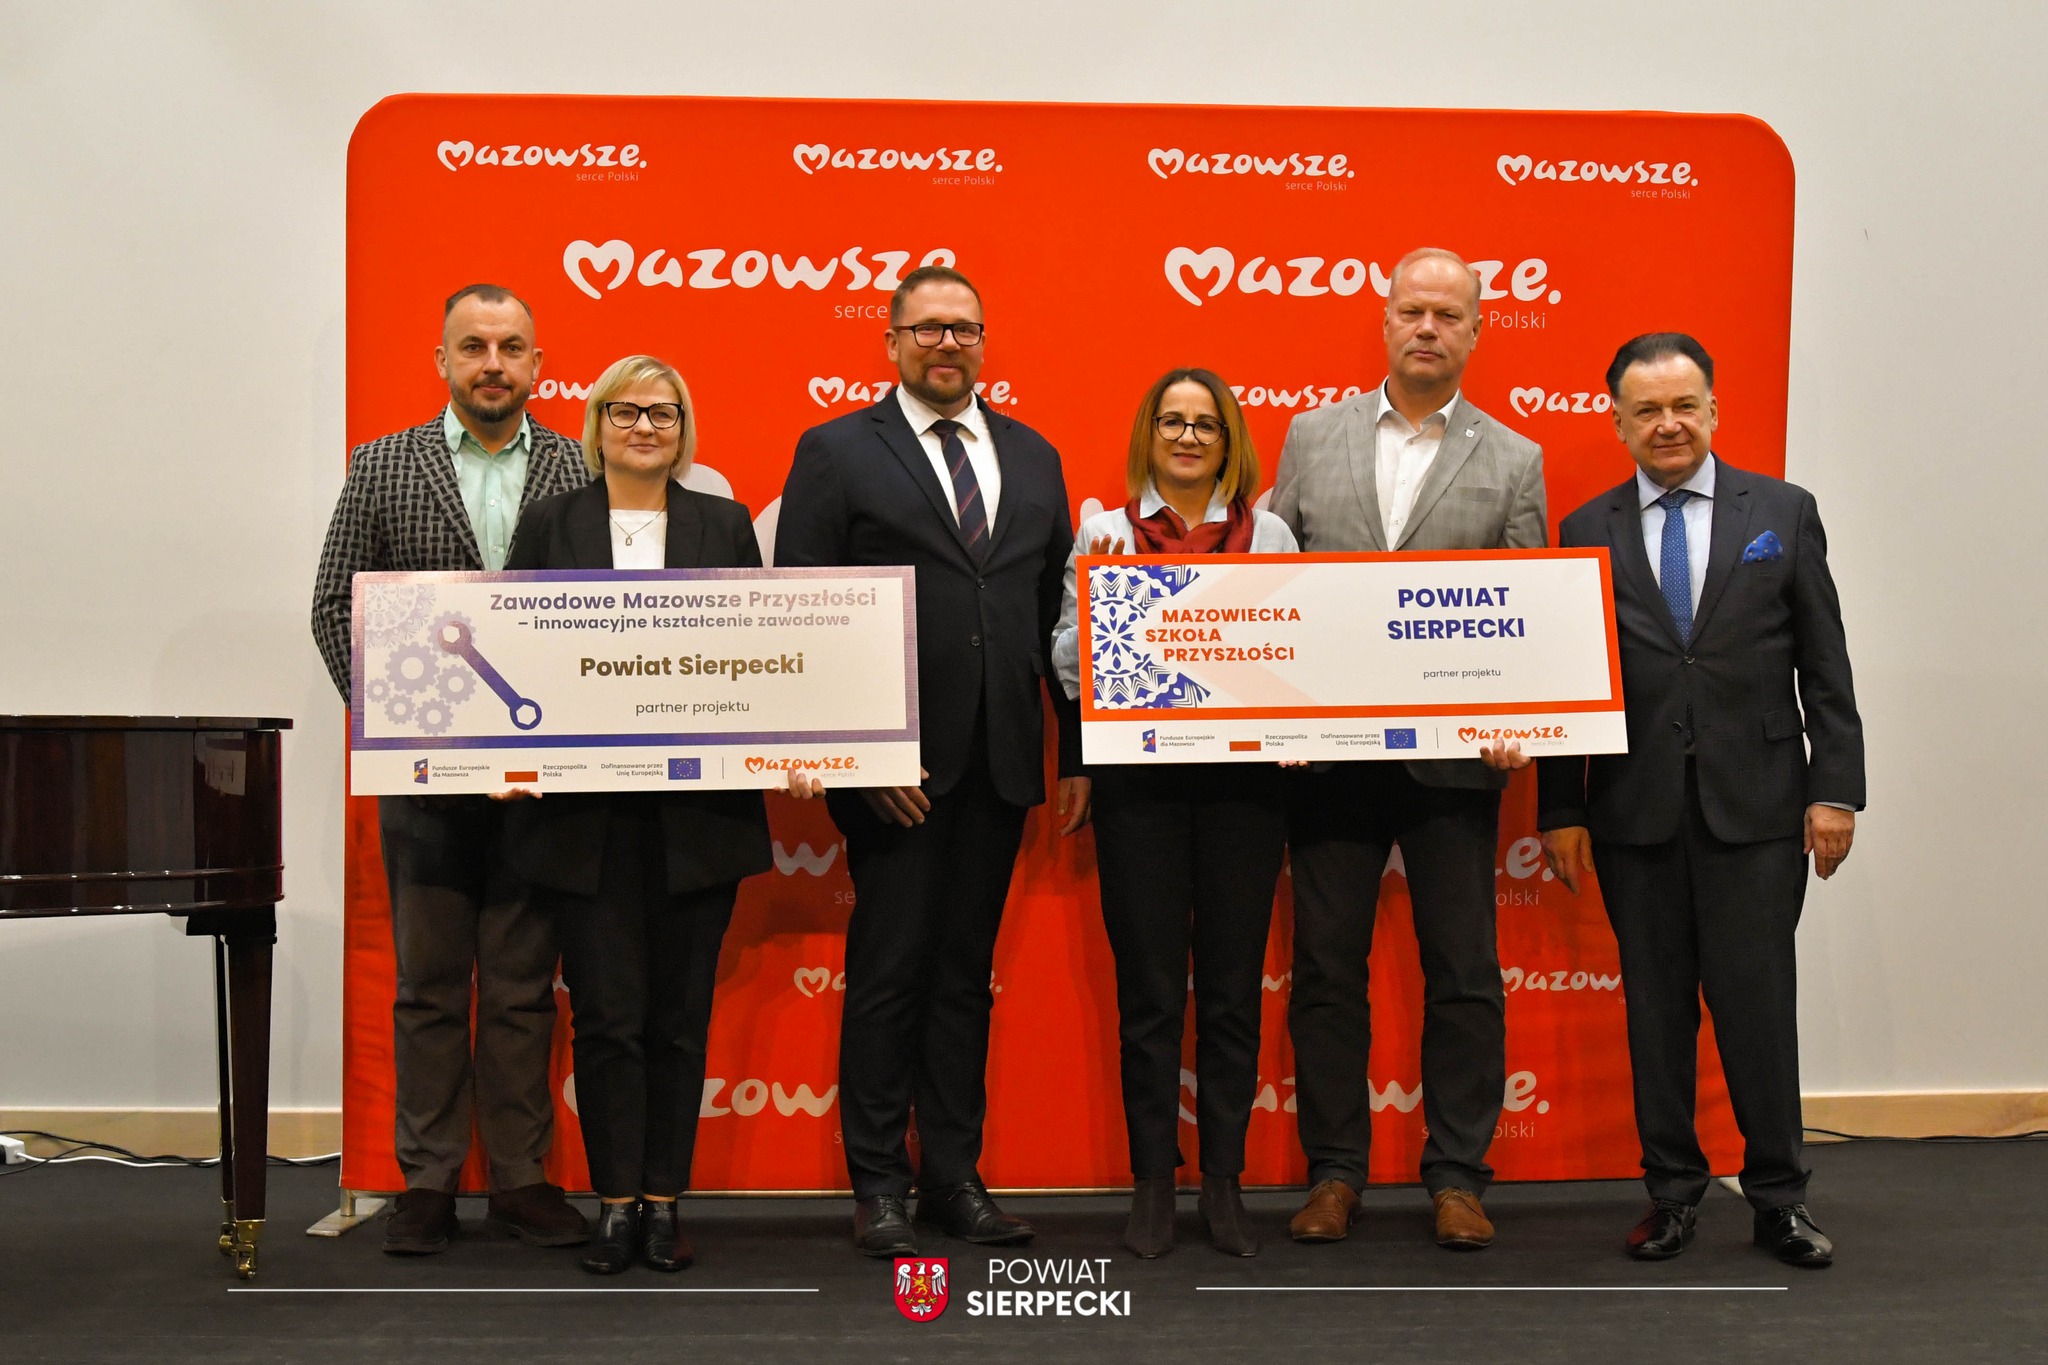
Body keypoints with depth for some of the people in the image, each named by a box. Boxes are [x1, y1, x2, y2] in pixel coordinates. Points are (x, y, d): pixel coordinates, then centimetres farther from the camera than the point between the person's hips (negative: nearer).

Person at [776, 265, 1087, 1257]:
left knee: (966, 973, 11)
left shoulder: (1033, 458, 14)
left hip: (998, 763, 4)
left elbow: (1060, 611, 13)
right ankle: (879, 1184, 15)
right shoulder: (836, 452, 1)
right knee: (888, 972, 3)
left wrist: (1077, 751, 8)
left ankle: (955, 1176, 21)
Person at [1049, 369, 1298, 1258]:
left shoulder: (1268, 534, 10)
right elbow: (1067, 660, 5)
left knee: (1233, 983, 4)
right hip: (1139, 775, -1)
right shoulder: (1105, 532, 7)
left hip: (1243, 775, 1)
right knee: (1149, 984, 3)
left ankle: (1223, 1180, 16)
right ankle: (1153, 1182, 14)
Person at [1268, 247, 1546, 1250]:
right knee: (1326, 967, 7)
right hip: (1328, 745, 1)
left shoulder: (1513, 461, 6)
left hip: (1453, 751, -1)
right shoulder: (1311, 436, 9)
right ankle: (1335, 1172, 19)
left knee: (1463, 972, 5)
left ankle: (1457, 1176, 18)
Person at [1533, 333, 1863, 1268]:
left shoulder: (1783, 513, 6)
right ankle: (1672, 1190, 21)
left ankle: (1778, 1197, 17)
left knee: (1758, 1003, 2)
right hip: (1635, 811, 1)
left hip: (1755, 805, -1)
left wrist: (1835, 788, -2)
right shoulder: (1588, 532, 6)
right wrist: (1560, 810, 1)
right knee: (1655, 1006, 8)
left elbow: (1824, 669, 4)